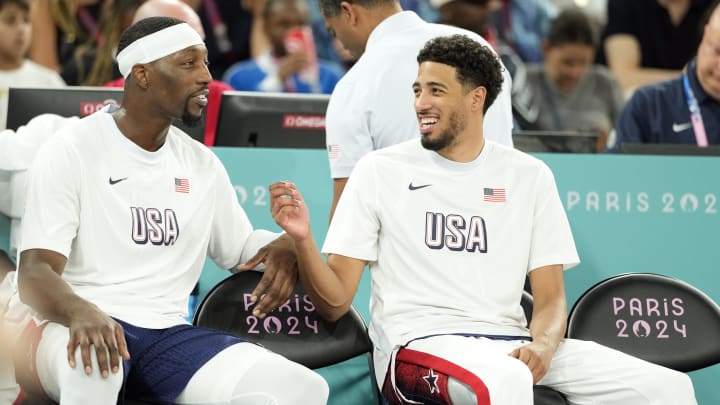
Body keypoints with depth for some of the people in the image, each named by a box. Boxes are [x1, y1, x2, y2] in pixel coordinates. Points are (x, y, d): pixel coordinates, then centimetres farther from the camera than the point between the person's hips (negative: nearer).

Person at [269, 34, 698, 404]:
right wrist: (303, 239, -16)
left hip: (510, 344, 4)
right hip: (416, 345, -3)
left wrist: (542, 345, -13)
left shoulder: (529, 176, 13)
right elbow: (335, 302, 4)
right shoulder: (380, 169, 7)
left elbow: (550, 298, 10)